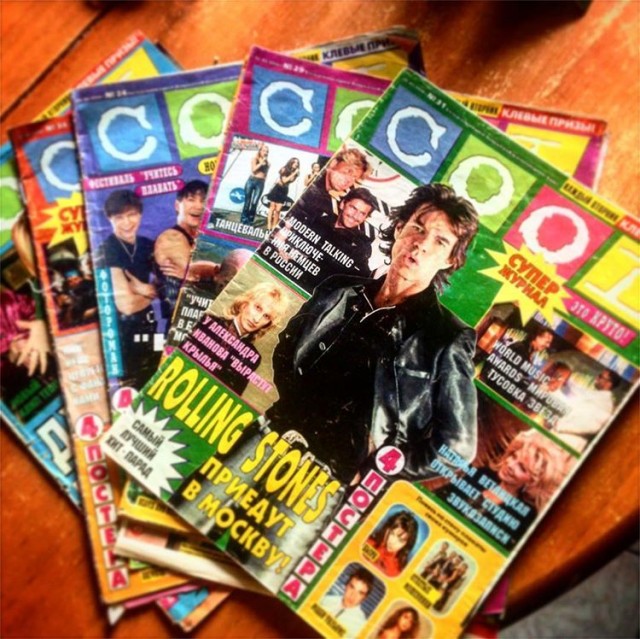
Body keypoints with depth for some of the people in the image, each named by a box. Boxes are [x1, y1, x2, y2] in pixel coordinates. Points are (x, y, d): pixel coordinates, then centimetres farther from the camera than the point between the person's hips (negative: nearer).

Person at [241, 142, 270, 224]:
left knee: (254, 203, -7)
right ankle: (244, 218, 10)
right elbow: (253, 169, -9)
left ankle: (250, 219, 0)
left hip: (260, 183, 1)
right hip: (251, 180, -1)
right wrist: (261, 163, -11)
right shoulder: (255, 158, 4)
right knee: (247, 201, 2)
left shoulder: (267, 162, 11)